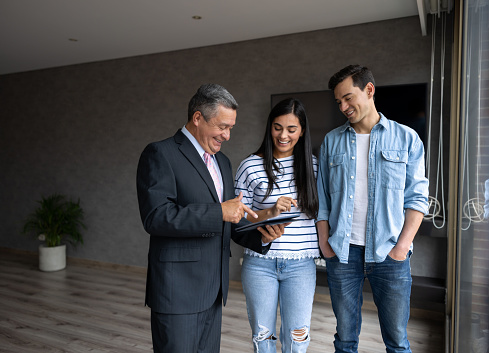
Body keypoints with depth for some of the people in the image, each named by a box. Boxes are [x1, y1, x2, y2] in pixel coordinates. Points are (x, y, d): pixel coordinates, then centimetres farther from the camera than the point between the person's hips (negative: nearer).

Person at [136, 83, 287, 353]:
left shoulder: (222, 162, 14)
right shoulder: (160, 154, -10)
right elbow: (156, 217, -21)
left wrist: (261, 235, -2)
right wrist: (219, 212, -23)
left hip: (214, 290, 7)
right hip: (177, 290, -7)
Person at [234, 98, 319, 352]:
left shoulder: (312, 165, 3)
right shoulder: (250, 166, -4)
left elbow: (320, 210, 12)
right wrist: (270, 213, -17)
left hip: (301, 263, 1)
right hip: (260, 262, -1)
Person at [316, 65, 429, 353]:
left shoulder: (406, 138, 4)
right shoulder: (332, 141, 9)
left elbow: (417, 197, 1)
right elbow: (322, 197, 8)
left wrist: (403, 245, -9)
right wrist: (325, 243, 0)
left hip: (389, 253, -1)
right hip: (342, 253, 2)